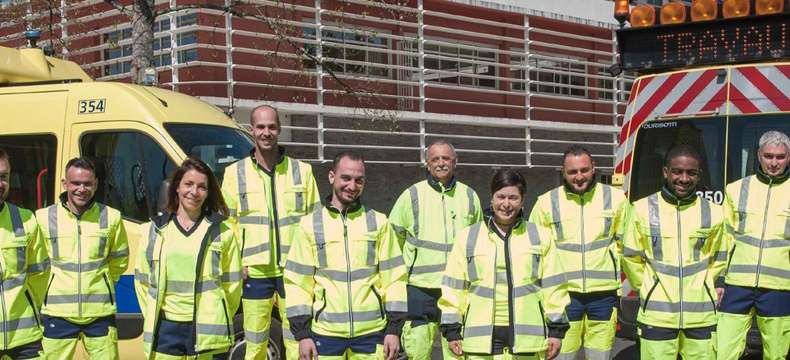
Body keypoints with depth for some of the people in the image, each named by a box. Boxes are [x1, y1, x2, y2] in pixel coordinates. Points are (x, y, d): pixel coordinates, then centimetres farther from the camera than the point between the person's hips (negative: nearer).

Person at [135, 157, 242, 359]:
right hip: (165, 330, 2)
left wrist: (220, 321, 3)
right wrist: (152, 319, 7)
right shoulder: (154, 230, 9)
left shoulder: (223, 231, 3)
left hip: (208, 333, -2)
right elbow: (142, 280, 14)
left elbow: (232, 282, 5)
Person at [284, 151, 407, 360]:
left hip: (372, 333, 0)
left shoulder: (379, 223, 5)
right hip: (325, 333, 0)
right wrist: (302, 333, -2)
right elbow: (298, 282, 4)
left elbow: (394, 277, 5)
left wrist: (394, 329, -1)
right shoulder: (310, 225, 4)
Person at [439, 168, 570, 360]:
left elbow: (553, 286, 10)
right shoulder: (467, 237, 9)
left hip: (528, 336, 0)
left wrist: (556, 329, 7)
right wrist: (452, 329, 4)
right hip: (481, 337, 0)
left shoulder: (540, 237, 10)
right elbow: (454, 287, 9)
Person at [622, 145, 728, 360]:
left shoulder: (713, 214, 5)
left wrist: (697, 287, 11)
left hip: (701, 317, 2)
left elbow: (718, 259, 17)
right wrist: (649, 289, 9)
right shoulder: (642, 210, -1)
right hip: (656, 316, -1)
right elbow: (631, 258, 8)